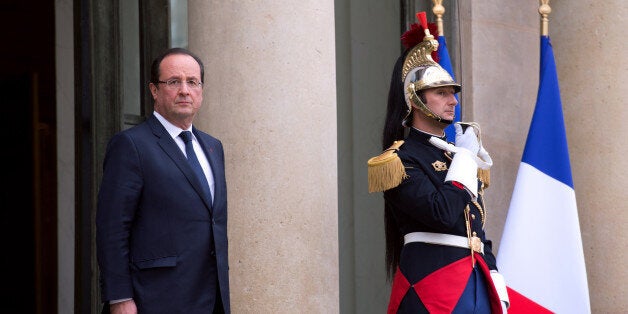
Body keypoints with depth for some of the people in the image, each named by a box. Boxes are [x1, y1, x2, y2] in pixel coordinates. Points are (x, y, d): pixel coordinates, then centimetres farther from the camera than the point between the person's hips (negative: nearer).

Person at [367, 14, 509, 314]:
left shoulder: (460, 150, 18)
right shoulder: (401, 159, -6)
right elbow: (442, 214, -21)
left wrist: (497, 289, 12)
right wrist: (464, 156, -8)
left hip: (476, 281, 8)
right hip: (431, 281, -7)